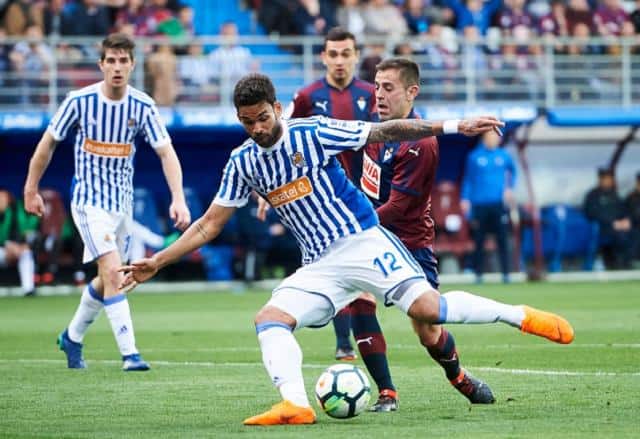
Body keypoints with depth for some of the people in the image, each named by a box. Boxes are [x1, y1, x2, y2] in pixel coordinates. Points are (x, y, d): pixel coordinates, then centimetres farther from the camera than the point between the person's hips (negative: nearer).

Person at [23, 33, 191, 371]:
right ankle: (130, 353, -22)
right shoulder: (79, 101, -12)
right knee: (112, 273, -19)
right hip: (89, 201, -4)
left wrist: (178, 199, -25)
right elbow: (48, 142, 1)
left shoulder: (143, 107, -7)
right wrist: (31, 189, 5)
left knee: (105, 281, 16)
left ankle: (72, 338, 38)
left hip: (122, 202, 4)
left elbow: (167, 153, -11)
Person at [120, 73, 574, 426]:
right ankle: (295, 405, -28)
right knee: (270, 319, -17)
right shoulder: (243, 163, 4)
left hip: (362, 242, -5)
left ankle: (522, 316, -6)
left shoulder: (312, 133, -9)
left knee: (427, 309, -21)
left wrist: (454, 126, -12)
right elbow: (209, 225, 12)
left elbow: (385, 132, -7)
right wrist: (156, 262, 6)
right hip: (319, 266, 5)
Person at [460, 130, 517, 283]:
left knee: (502, 240, -4)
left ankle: (506, 274, -2)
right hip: (479, 205, -1)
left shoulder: (504, 156, 8)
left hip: (498, 203, 1)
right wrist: (465, 199, -3)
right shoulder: (474, 157, 2)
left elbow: (512, 171, 25)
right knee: (479, 241, 1)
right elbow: (468, 179, 5)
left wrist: (509, 187, 13)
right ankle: (478, 275, 8)